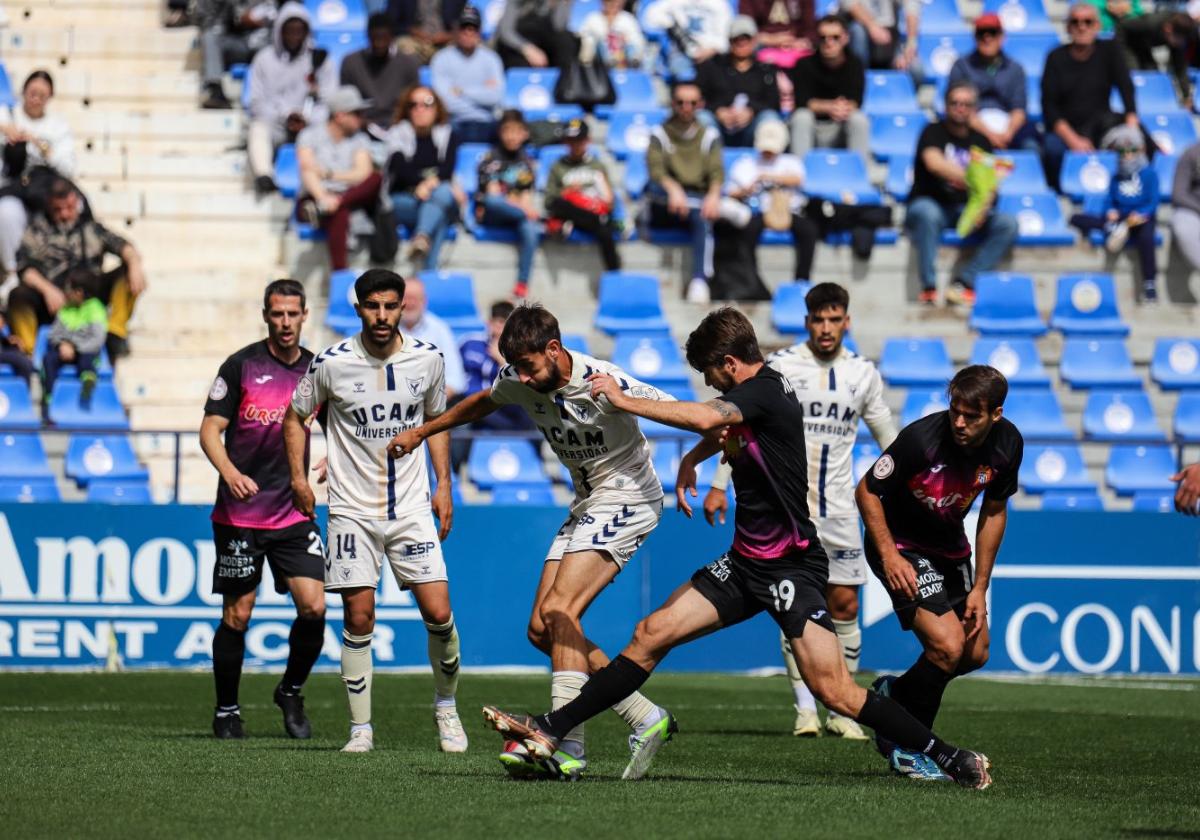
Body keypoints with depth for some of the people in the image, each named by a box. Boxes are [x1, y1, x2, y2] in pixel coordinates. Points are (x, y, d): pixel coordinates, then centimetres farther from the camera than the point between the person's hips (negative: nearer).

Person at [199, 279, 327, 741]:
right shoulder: (241, 365, -3)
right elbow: (210, 429, -5)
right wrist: (230, 473, -22)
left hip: (294, 513, 3)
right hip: (239, 513, -3)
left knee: (314, 606, -9)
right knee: (237, 615, 0)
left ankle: (291, 692, 15)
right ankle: (226, 711, 15)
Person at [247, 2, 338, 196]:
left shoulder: (320, 59, 11)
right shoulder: (265, 59, 10)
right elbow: (257, 103, 5)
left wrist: (307, 120, -14)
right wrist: (285, 117, -11)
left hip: (311, 124, 0)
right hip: (273, 123, 0)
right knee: (258, 131, -34)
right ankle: (263, 178, -57)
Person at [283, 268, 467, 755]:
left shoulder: (427, 359, -1)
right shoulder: (331, 364, -8)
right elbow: (296, 417, 9)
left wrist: (443, 486, 11)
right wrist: (299, 478, 0)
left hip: (413, 508, 1)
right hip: (352, 510, -1)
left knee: (438, 613, -6)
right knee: (359, 618, -5)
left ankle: (446, 705, 17)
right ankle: (360, 729, 5)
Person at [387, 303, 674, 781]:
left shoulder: (604, 383, -24)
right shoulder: (518, 382, -1)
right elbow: (484, 403, 23)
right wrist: (422, 432, 31)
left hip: (627, 500, -9)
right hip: (586, 507, 9)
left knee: (560, 611, -22)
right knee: (542, 630, 1)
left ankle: (565, 747, -26)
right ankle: (645, 720, 5)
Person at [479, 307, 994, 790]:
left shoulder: (766, 391, -16)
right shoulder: (752, 394, 12)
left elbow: (706, 418, -35)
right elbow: (721, 430, 38)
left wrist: (624, 401, -26)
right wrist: (691, 460, 21)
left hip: (791, 566, -9)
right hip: (745, 562, 9)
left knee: (834, 692, -15)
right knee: (651, 634, 2)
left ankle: (951, 759, -5)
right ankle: (551, 732, 4)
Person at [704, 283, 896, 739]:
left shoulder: (863, 373, 7)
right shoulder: (778, 367, -2)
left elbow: (886, 436, 17)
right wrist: (719, 485, -1)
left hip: (840, 509, 3)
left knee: (845, 604, 0)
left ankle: (841, 710, 8)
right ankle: (805, 709, -4)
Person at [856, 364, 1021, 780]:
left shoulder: (1007, 444, -13)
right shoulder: (921, 438, -31)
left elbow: (994, 512, 1)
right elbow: (866, 491, -18)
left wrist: (980, 589, 1)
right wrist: (889, 555, -27)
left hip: (951, 548, 7)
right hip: (899, 546, -7)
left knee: (976, 653, 11)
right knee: (948, 644, -20)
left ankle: (894, 693, 37)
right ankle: (905, 747, 0)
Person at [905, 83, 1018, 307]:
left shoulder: (980, 141, 12)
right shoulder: (933, 133, 0)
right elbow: (934, 162, -21)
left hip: (964, 212, 4)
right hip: (931, 203, -4)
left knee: (1007, 224, -21)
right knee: (926, 213, -40)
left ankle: (963, 282, -26)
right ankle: (929, 287, -35)